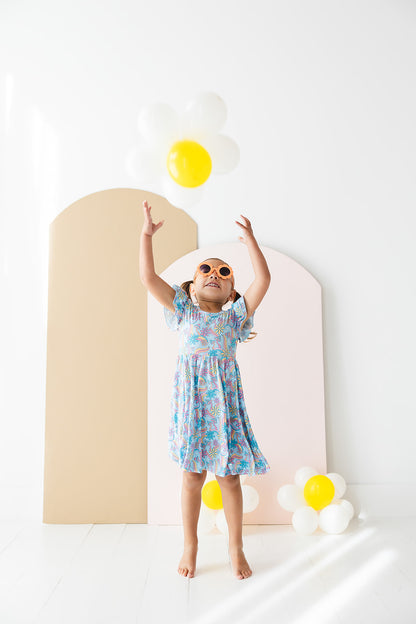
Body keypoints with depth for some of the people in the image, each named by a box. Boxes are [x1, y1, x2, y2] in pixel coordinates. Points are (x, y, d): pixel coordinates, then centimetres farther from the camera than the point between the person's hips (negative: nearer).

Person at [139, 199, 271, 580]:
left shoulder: (234, 318, 8)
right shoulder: (184, 313, 7)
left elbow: (264, 280, 0)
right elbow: (149, 278, 0)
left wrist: (249, 239, 5)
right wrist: (146, 235, 2)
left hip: (225, 402, 1)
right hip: (191, 401, 0)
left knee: (229, 475, 8)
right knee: (192, 475, 8)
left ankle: (236, 546, 27)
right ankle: (190, 546, 28)